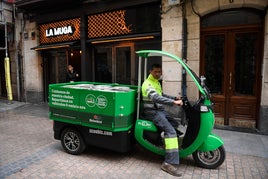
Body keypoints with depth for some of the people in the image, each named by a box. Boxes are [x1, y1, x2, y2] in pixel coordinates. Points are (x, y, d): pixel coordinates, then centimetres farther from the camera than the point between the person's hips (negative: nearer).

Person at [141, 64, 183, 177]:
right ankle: (170, 163, -25)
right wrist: (173, 102, -37)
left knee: (175, 124, 18)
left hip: (160, 110, 10)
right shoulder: (148, 84, -14)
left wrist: (174, 98, 14)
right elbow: (155, 98, -31)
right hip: (152, 112, -10)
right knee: (170, 131, -23)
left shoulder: (157, 82, 17)